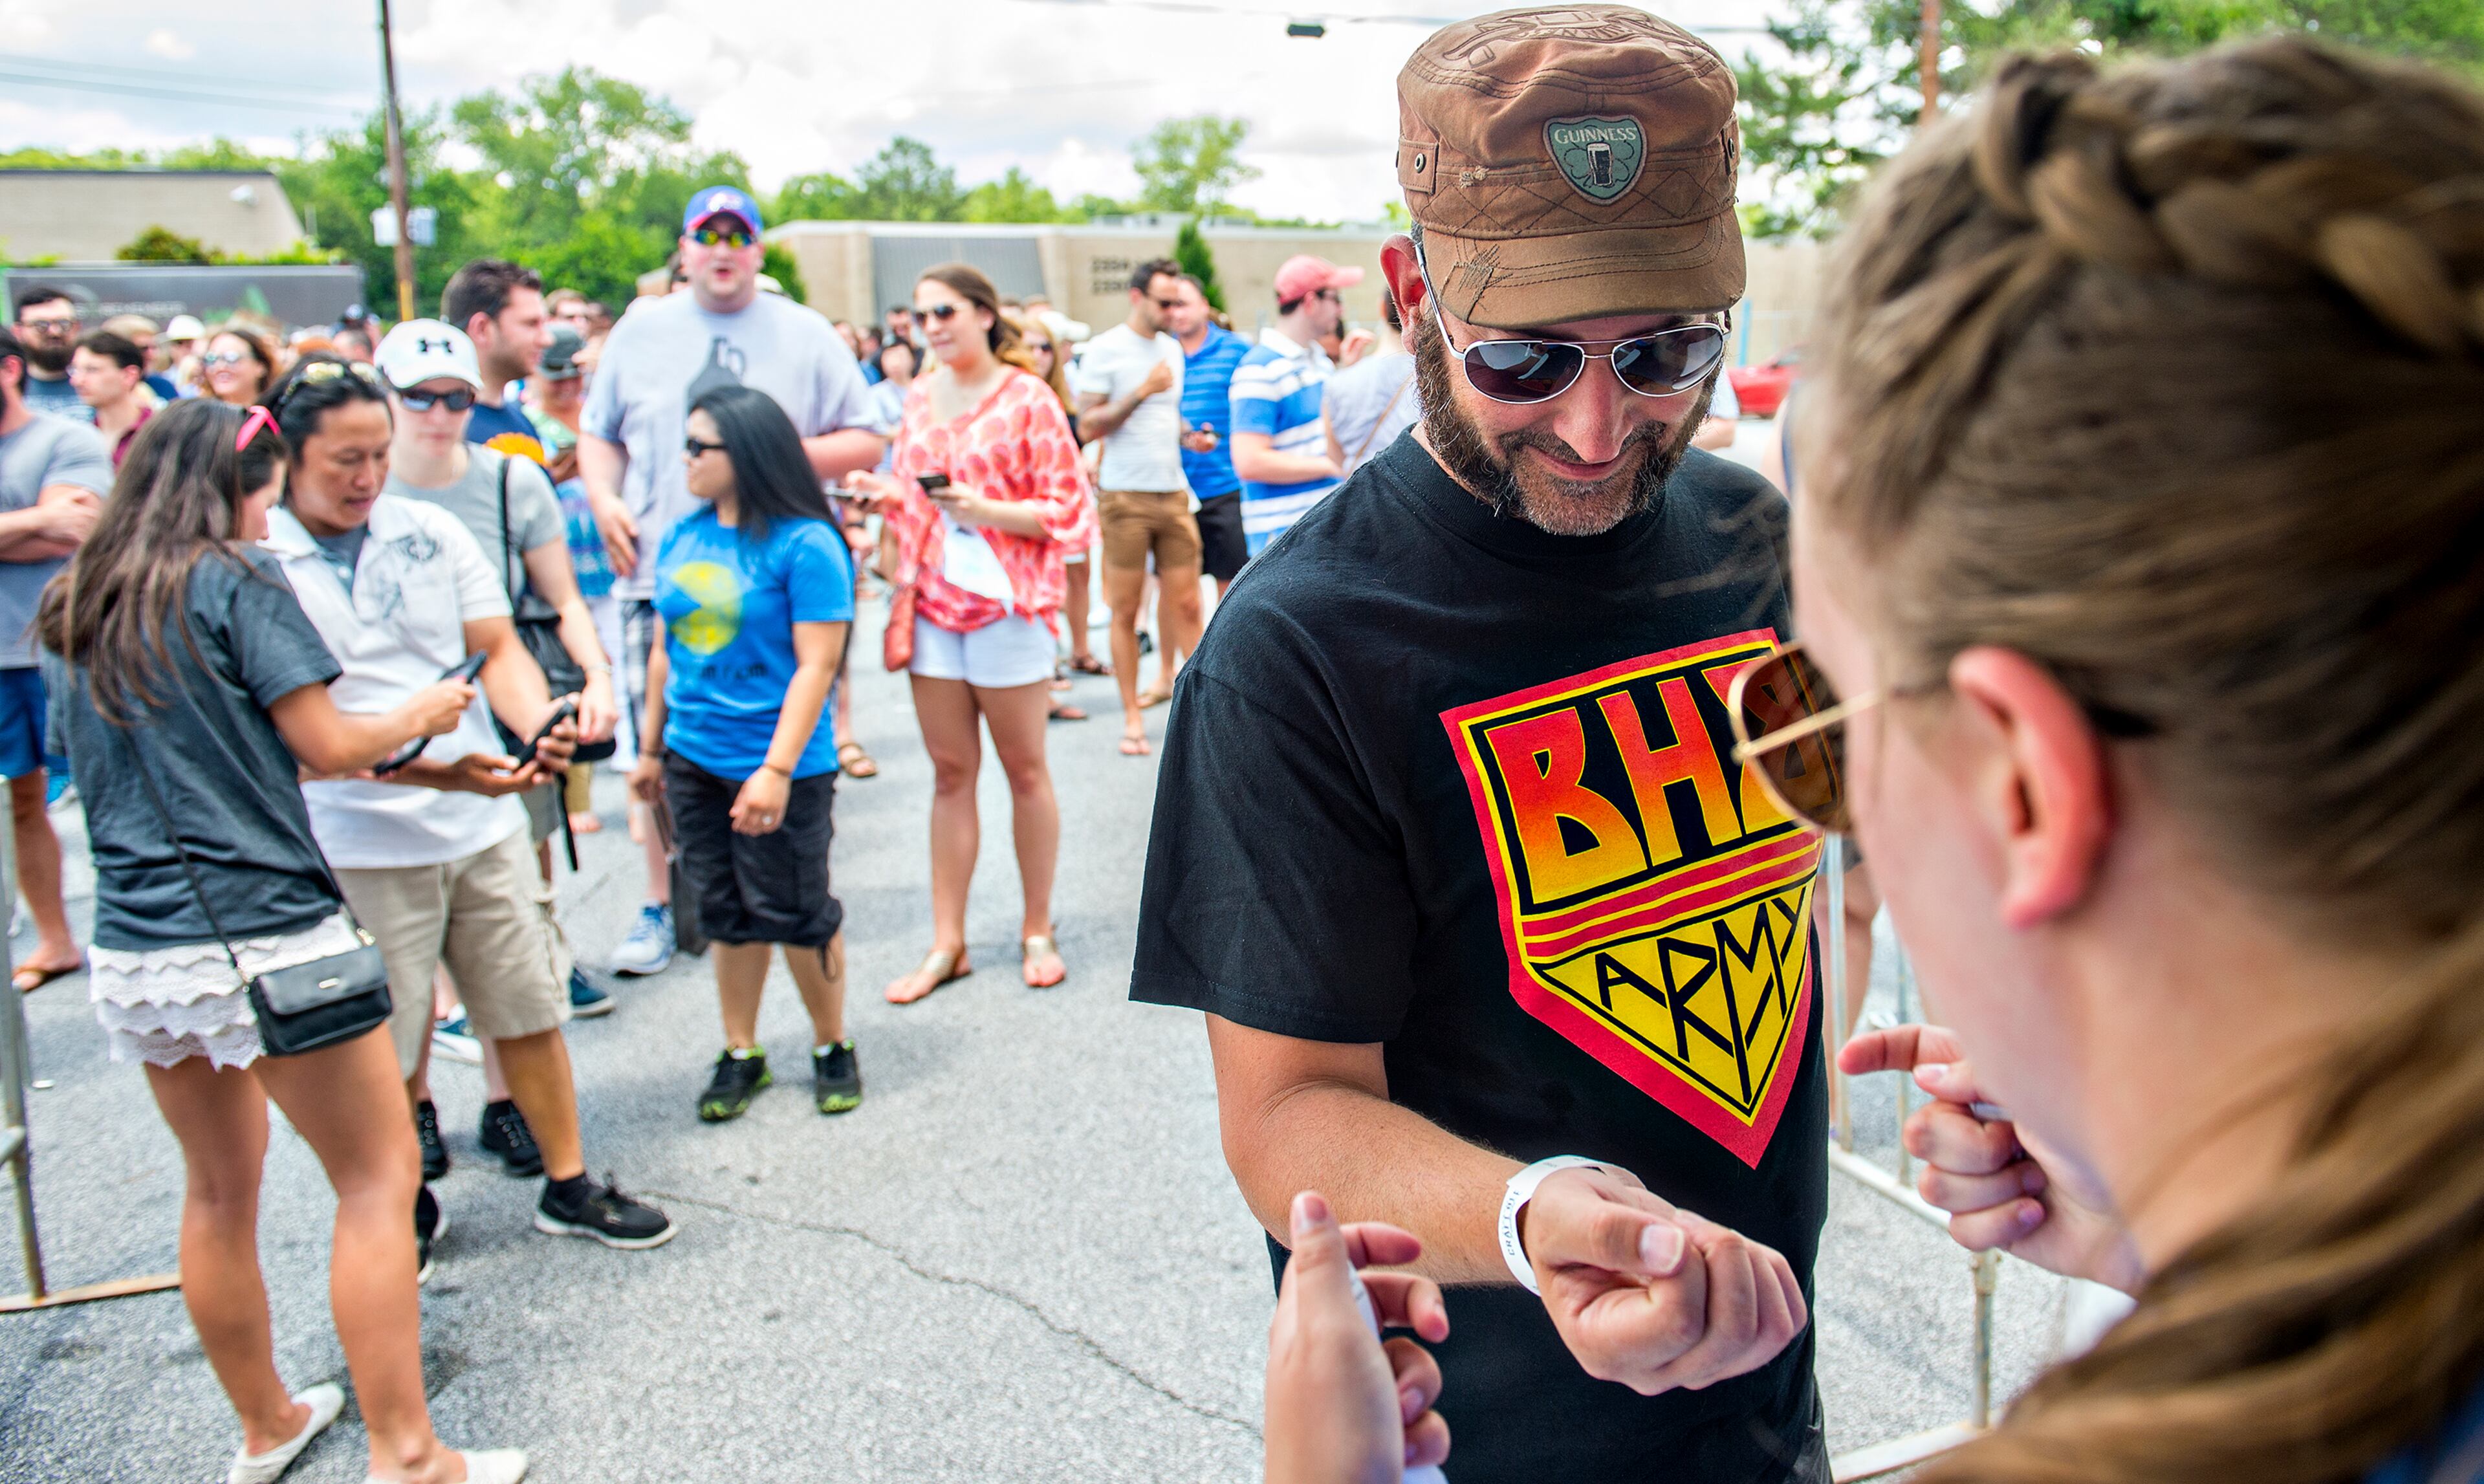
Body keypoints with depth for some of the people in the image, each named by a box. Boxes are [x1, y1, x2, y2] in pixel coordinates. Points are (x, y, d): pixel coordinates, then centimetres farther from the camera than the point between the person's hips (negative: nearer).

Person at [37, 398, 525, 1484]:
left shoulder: (69, 613, 13)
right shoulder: (235, 582, -8)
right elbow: (331, 747, -10)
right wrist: (418, 716, 8)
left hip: (131, 950, 8)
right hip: (262, 936, -8)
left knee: (219, 1190, 19)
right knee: (376, 1180, 2)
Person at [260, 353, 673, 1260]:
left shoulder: (433, 532, 5)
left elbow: (498, 648, 6)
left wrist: (537, 726, -16)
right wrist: (431, 770, -27)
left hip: (483, 823, 4)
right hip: (359, 845, -4)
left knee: (530, 1012, 12)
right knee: (384, 1048, 7)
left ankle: (568, 1185, 27)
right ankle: (398, 1206, 30)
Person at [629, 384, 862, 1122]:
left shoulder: (804, 544, -14)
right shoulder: (683, 537, 6)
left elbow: (815, 666, -16)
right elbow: (664, 651, 14)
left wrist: (777, 769, -21)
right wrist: (651, 748, 16)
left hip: (781, 769, -6)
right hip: (695, 760, 6)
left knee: (796, 914, 5)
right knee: (728, 915, 15)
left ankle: (833, 1048, 25)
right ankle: (741, 1055, 28)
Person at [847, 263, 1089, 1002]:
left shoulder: (1027, 398, -5)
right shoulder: (920, 397, 11)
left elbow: (1066, 509, -8)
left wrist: (985, 509, -21)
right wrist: (885, 495, 2)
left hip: (1006, 602, -5)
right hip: (933, 601, 5)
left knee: (1024, 769, 5)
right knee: (950, 772, 8)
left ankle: (1038, 931, 18)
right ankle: (946, 943, 14)